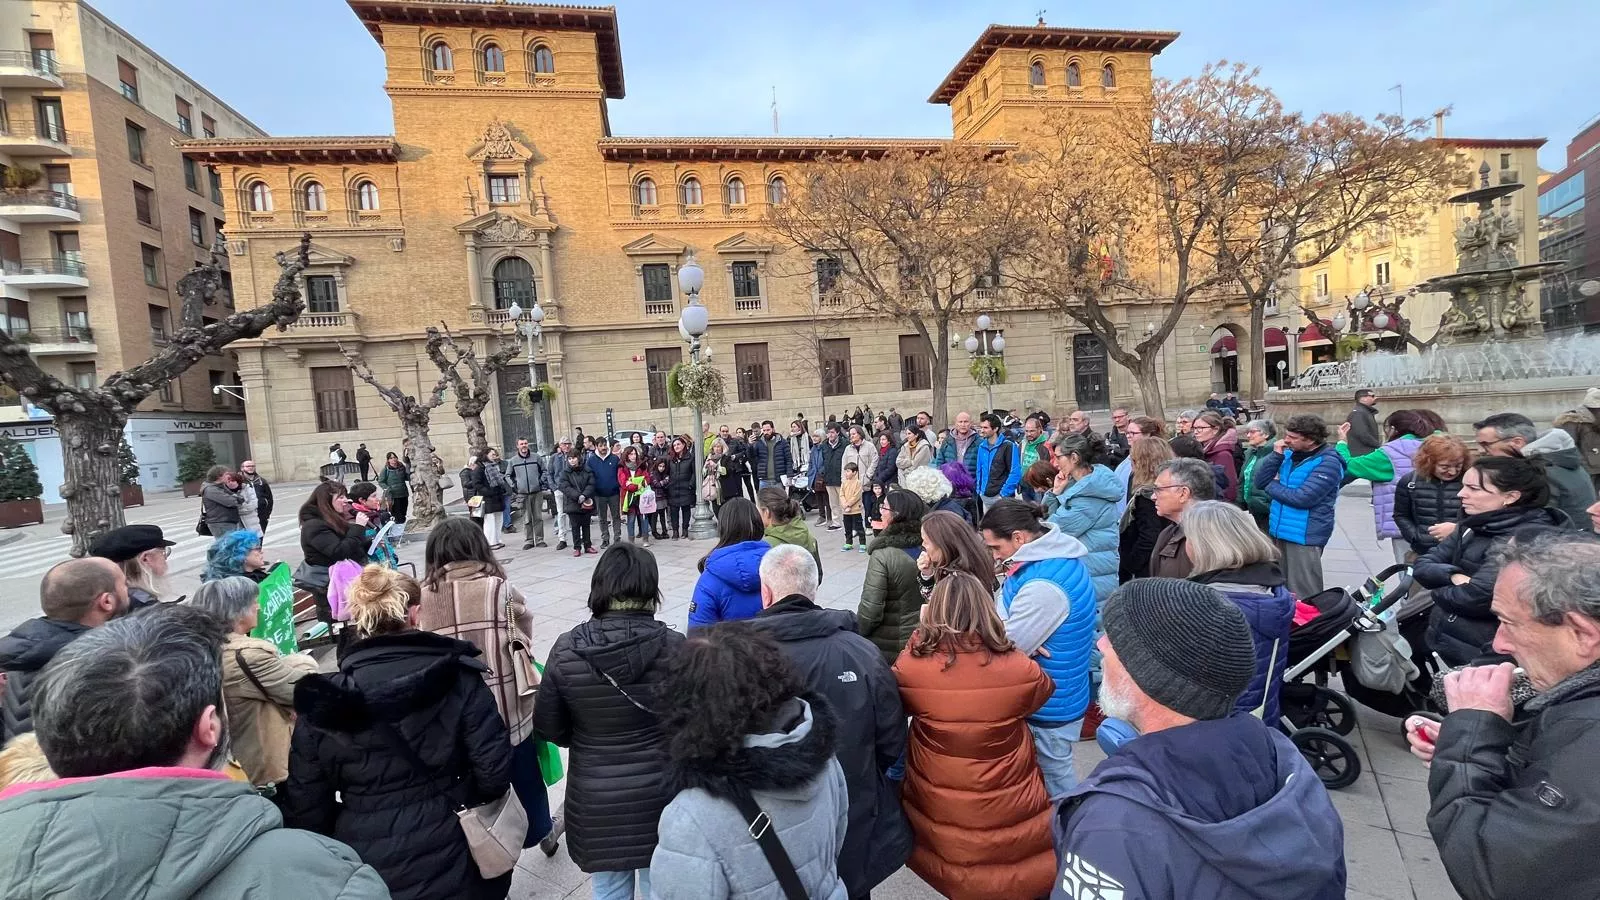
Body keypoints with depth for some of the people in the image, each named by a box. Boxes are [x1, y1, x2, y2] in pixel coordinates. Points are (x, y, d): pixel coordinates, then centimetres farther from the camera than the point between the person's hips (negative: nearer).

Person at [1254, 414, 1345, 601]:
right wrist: (1276, 455, -9)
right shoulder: (1289, 454, 7)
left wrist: (1272, 485, -8)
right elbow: (1260, 482, 1)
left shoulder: (1328, 463, -14)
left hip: (1305, 535, -7)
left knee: (1303, 593, 1)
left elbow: (1302, 498, -24)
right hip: (1279, 531, 7)